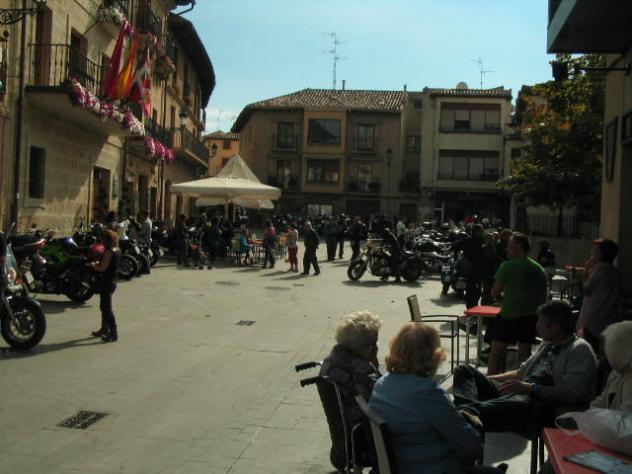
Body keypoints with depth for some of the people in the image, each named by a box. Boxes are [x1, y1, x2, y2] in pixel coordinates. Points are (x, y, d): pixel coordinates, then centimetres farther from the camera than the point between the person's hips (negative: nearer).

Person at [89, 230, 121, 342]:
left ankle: (113, 334, -5)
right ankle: (104, 329, 33)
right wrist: (97, 264, 9)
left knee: (107, 308, -6)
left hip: (106, 283, -10)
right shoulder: (117, 251, 8)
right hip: (111, 281, 10)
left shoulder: (109, 252, -20)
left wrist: (93, 265, -4)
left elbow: (102, 268, -21)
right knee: (104, 306, 21)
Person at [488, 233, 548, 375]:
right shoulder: (540, 270, 7)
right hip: (530, 316, 5)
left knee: (496, 352, 5)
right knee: (525, 353, 10)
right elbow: (543, 298, 10)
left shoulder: (507, 266, -9)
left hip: (508, 314, -5)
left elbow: (495, 292, -8)